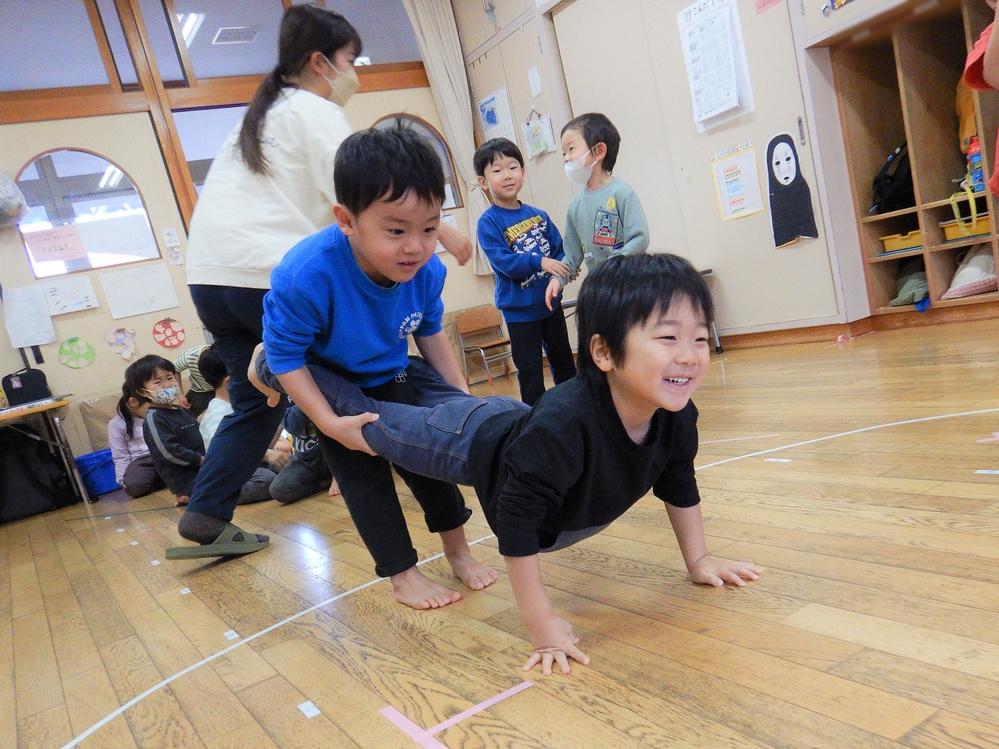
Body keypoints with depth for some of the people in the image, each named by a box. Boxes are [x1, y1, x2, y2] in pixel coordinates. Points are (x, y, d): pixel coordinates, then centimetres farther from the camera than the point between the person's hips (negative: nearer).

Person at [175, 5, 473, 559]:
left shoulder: (260, 113, 26)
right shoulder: (317, 112, 0)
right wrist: (441, 231, -5)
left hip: (208, 274, 8)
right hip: (270, 276, -8)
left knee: (257, 401, 13)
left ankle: (206, 515, 10)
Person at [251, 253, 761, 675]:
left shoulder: (678, 416, -25)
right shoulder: (564, 423, -48)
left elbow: (678, 486, -3)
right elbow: (516, 518, -40)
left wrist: (699, 559, 2)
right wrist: (543, 625, -34)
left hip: (517, 421, 6)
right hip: (479, 442, -5)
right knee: (372, 422, 15)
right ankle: (273, 363, 36)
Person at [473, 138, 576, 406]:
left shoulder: (538, 215, 4)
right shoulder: (488, 222, -11)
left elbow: (559, 249, 7)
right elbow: (501, 260, -21)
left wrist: (563, 269, -14)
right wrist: (539, 262, -30)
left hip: (550, 302, 5)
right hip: (519, 309, -5)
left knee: (565, 363, 17)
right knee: (530, 373, 5)